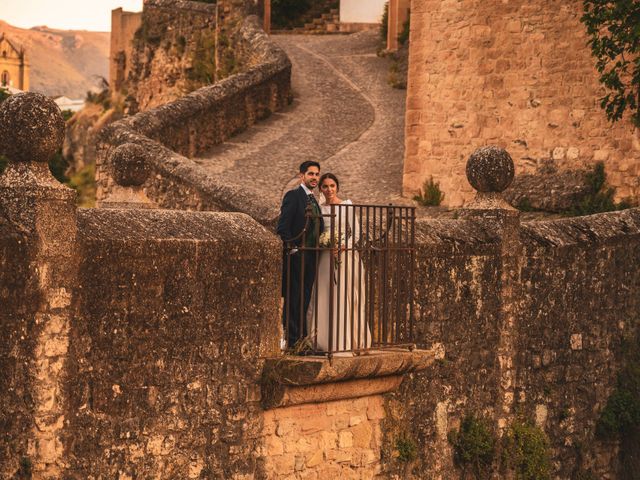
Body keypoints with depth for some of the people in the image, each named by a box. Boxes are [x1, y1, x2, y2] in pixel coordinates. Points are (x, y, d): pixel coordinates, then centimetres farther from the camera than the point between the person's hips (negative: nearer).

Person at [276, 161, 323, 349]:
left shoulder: (313, 200, 19)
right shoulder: (293, 196, -7)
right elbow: (282, 227, -14)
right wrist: (292, 249, -16)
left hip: (310, 257, 8)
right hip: (296, 256, -8)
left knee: (304, 300, 9)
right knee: (293, 300, -6)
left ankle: (302, 338, 12)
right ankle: (292, 339, -4)